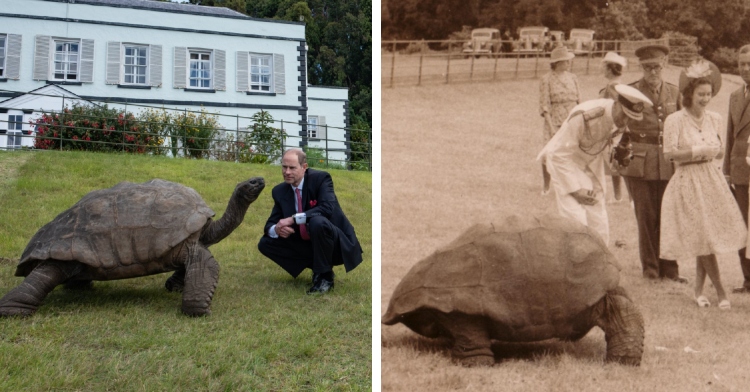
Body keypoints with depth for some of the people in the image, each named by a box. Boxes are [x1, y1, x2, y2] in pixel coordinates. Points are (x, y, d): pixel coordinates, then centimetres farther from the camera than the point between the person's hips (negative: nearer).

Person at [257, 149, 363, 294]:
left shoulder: (320, 178, -13)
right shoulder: (279, 191, 3)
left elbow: (327, 209, -30)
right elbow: (270, 224, 2)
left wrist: (293, 219, -33)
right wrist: (277, 229, -24)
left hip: (336, 244, -6)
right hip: (308, 244, 6)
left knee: (317, 221, -37)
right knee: (265, 243, -6)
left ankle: (325, 276, -16)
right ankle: (317, 266, 2)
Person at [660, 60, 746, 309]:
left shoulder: (714, 119, 9)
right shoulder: (675, 120, -8)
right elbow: (669, 154, -13)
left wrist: (715, 152, -2)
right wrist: (699, 151, -15)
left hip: (711, 181, 5)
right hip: (687, 182, -5)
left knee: (708, 237, 5)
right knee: (702, 237, -6)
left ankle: (699, 289, 18)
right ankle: (720, 291, 4)